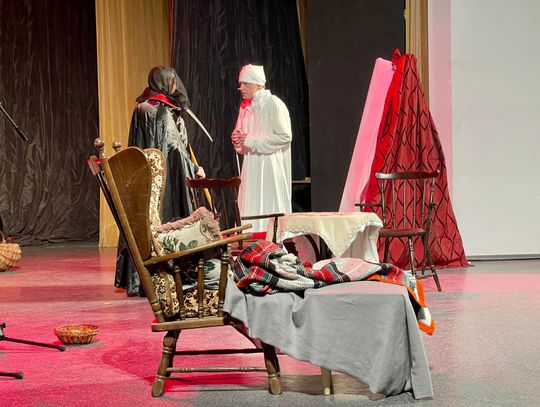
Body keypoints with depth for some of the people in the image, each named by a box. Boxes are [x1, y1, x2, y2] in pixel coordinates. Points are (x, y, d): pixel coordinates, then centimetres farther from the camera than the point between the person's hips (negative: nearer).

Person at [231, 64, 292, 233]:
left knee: (270, 208, -6)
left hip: (270, 166, -7)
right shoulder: (246, 106, 14)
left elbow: (285, 136, -15)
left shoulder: (274, 104, -8)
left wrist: (252, 140, -15)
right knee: (250, 209, 3)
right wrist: (237, 139, 0)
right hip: (251, 167, 7)